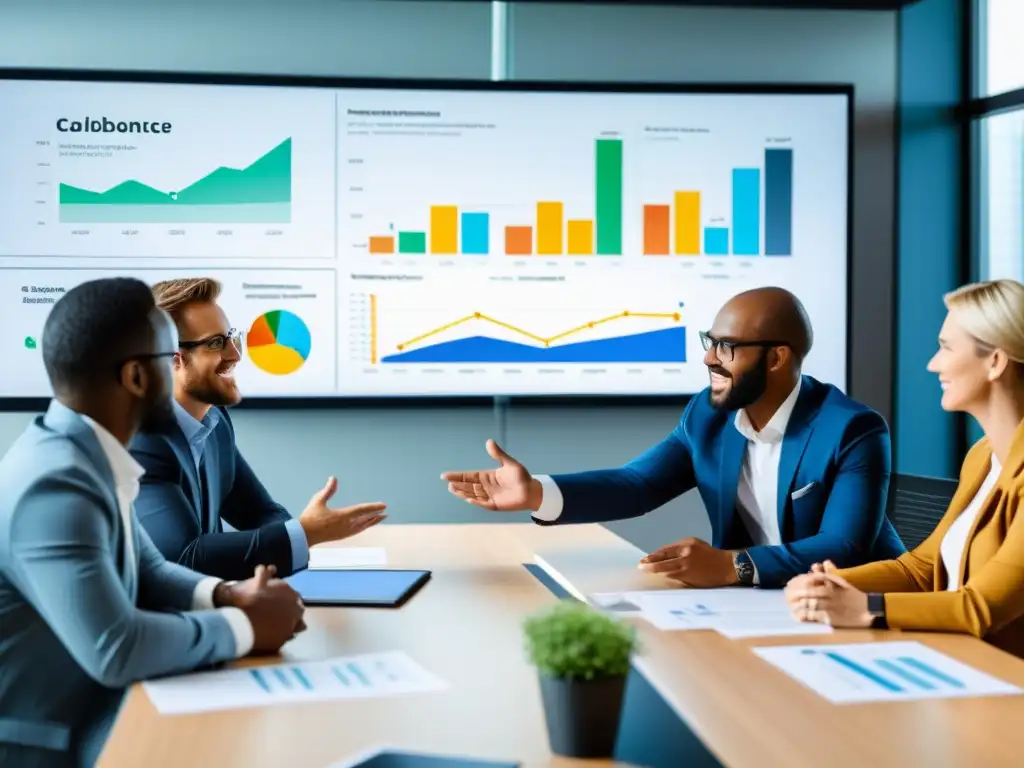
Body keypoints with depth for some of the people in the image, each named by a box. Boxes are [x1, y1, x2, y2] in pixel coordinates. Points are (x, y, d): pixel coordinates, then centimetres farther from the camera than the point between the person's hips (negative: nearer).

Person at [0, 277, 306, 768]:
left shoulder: (86, 458, 3)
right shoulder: (56, 485, -24)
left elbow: (147, 572, 14)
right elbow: (114, 648, -31)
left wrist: (227, 595, -4)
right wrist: (246, 626, -18)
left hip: (91, 719, 8)